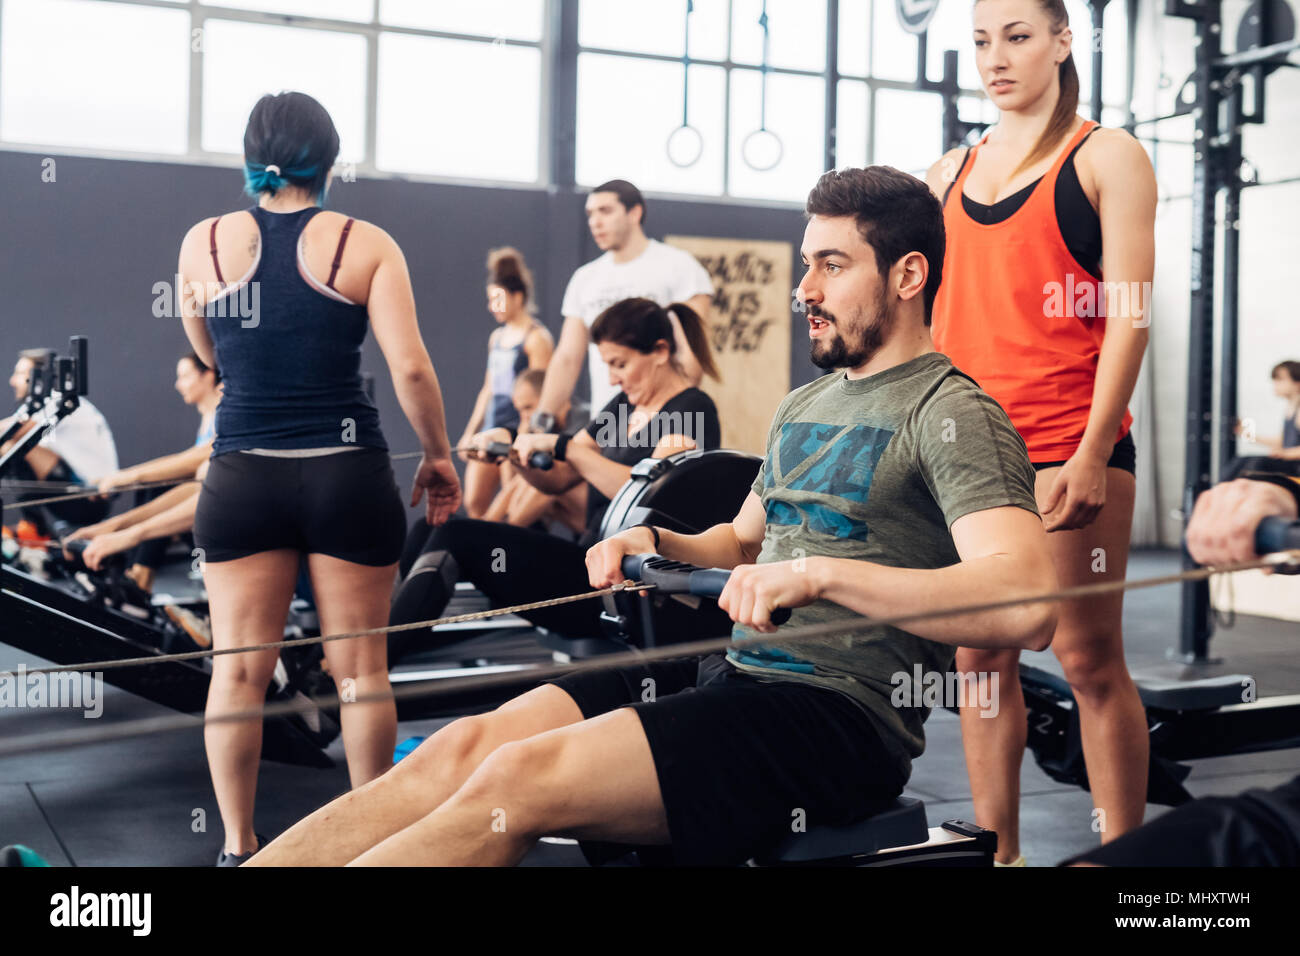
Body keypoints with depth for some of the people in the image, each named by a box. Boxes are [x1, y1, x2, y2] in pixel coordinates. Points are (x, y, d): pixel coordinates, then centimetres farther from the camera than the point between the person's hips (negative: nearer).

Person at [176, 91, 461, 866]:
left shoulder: (205, 242, 4)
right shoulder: (364, 245, -3)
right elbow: (410, 367, -9)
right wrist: (439, 455, 3)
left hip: (243, 475, 2)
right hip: (347, 474, -1)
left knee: (239, 667, 8)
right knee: (360, 668, 9)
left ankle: (239, 846, 13)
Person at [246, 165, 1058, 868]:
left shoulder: (951, 413, -7)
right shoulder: (805, 407, 20)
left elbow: (1027, 604, -23)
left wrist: (820, 574, -29)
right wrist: (657, 544, 11)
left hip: (840, 713, -8)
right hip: (733, 672, 8)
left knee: (519, 779, -24)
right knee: (466, 747, -11)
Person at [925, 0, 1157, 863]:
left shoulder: (1105, 156, 3)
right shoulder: (950, 173, 16)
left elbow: (1128, 314, -6)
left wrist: (1093, 454, -14)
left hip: (1069, 442, -5)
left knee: (1088, 658, -3)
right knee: (980, 655, 7)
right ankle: (996, 847, 17)